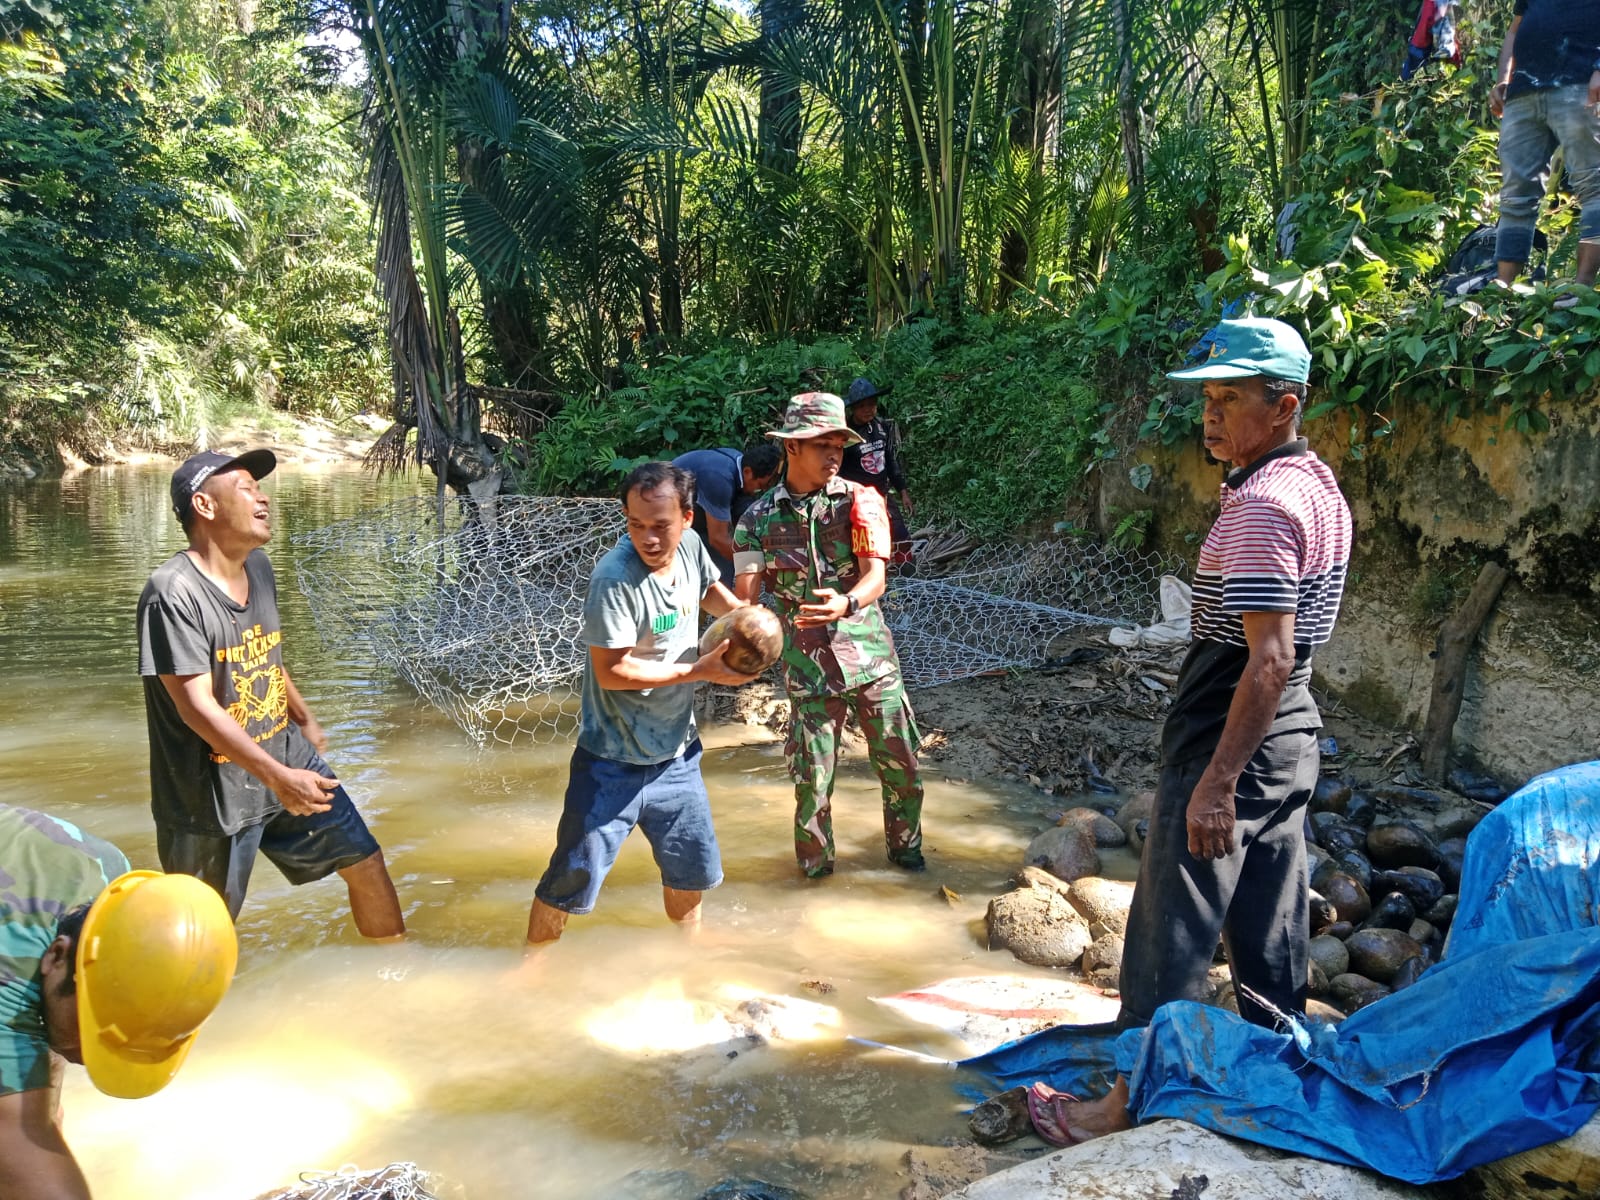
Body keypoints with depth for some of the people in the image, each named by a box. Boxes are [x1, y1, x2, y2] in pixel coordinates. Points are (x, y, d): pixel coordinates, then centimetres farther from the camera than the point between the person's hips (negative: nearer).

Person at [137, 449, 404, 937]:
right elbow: (196, 706, -26)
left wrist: (306, 720, 24)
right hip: (213, 793, -7)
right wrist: (277, 776, -32)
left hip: (289, 761, 7)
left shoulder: (259, 567, 2)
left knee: (365, 863, 11)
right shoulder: (173, 593, -22)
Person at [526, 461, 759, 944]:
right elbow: (612, 671, -26)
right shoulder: (614, 578, -27)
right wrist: (700, 670, -24)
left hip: (676, 750, 7)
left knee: (692, 862, 22)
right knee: (575, 874, 2)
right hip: (615, 760, -6)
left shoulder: (690, 546, -6)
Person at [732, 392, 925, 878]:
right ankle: (814, 866, 29)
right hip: (808, 669, 0)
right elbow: (745, 599, -5)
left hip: (871, 655, 1)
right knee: (812, 779, 4)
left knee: (900, 765, 10)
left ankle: (904, 846, 37)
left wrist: (845, 604, -36)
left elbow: (875, 576, -14)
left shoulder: (861, 501, -3)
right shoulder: (758, 520, -1)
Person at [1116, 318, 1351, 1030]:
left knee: (1169, 941, -1)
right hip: (1291, 740, 10)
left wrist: (1216, 782, -26)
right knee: (1272, 934, 18)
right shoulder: (1320, 487, 11)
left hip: (1231, 749, -10)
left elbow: (1270, 662, -26)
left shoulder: (1261, 506, -20)